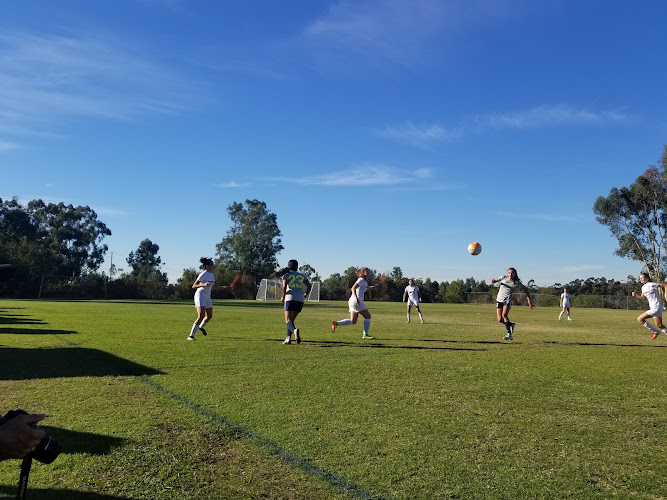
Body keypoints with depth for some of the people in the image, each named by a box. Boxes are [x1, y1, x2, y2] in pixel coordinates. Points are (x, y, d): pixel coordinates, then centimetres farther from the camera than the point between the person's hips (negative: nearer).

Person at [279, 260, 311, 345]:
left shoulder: (286, 275, 5)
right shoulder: (302, 276, 15)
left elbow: (284, 286, -9)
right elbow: (309, 285, 6)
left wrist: (283, 297, 5)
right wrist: (306, 293, 24)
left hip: (290, 299, -4)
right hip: (300, 300, 4)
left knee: (288, 320, -6)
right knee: (291, 319, 16)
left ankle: (294, 330, -37)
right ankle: (288, 338, 6)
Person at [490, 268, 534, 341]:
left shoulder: (516, 282, 3)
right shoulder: (504, 278, 8)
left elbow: (525, 289, 13)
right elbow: (495, 281, 9)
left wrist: (529, 300, 9)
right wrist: (493, 280, -17)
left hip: (507, 300, -3)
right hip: (499, 300, 3)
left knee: (504, 315, -28)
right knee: (500, 320, -4)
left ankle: (509, 334, -27)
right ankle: (511, 324, 29)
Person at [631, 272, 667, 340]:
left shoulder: (651, 285, -12)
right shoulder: (643, 287, 13)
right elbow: (642, 297, 25)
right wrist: (635, 295, 6)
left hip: (656, 308, -9)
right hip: (653, 308, 9)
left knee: (640, 319, -10)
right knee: (659, 326, 15)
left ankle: (655, 331, 2)